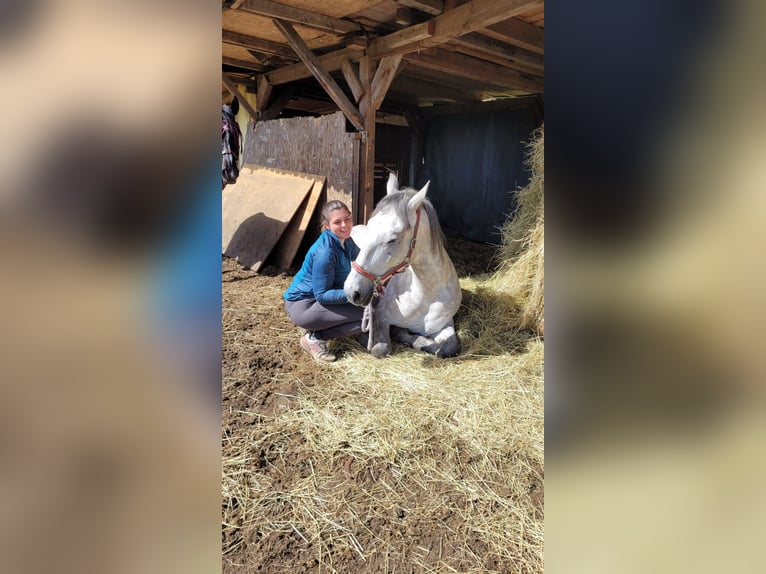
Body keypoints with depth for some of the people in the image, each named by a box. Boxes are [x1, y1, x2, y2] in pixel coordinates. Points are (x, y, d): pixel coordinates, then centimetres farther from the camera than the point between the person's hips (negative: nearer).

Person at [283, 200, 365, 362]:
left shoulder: (345, 241, -1)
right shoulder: (324, 253, -27)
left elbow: (358, 257, 22)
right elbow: (322, 295, -25)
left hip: (320, 299, 9)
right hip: (302, 306, -9)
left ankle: (317, 334, 6)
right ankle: (314, 338, -7)